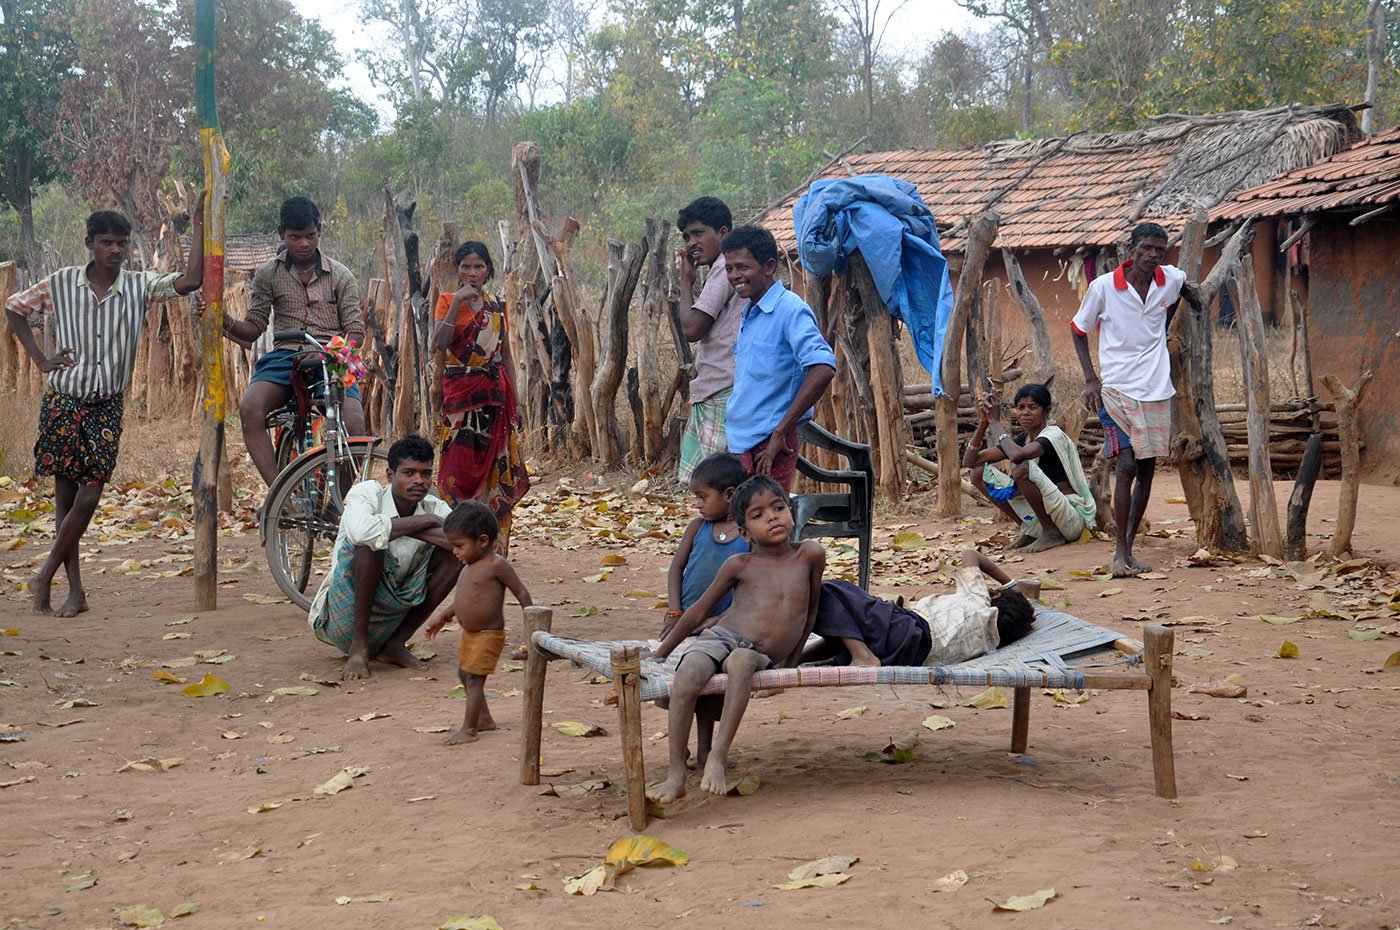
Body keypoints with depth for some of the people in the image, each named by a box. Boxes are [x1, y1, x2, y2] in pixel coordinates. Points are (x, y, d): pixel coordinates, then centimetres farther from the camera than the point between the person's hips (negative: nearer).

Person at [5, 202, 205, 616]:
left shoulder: (138, 286, -1)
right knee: (66, 495, 2)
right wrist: (40, 359, 3)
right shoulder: (61, 284, -2)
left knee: (88, 497, -5)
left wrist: (199, 224, -17)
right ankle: (75, 589, 9)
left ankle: (45, 577, 12)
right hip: (63, 402, 0)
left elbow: (191, 280, -15)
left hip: (107, 406, 1)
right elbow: (13, 308, 11)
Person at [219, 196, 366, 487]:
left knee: (354, 424, -30)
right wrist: (225, 322, -12)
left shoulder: (340, 276, 9)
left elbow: (356, 330, 6)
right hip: (284, 358, 1)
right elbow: (253, 329, 9)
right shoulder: (268, 274, 11)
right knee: (250, 409, -32)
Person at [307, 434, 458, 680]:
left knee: (452, 553, -8)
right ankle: (358, 648, -19)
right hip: (340, 621, -5)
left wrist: (406, 529, -23)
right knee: (370, 543, -29)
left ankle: (396, 644, -2)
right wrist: (424, 521, -27)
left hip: (391, 617, 5)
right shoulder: (368, 493, -15)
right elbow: (362, 530, -40)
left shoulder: (434, 508, -3)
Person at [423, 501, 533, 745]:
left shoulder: (496, 565, -17)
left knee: (474, 679, -8)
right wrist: (441, 617, 19)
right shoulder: (469, 567, 8)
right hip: (469, 634, 9)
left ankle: (468, 730, -3)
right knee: (464, 675, 18)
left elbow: (521, 593, -14)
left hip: (488, 635, -9)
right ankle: (484, 719, 32)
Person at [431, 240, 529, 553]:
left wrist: (514, 401, 11)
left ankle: (493, 545, 7)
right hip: (460, 392, -3)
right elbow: (439, 344, -15)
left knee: (495, 467, 1)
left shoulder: (496, 306, 13)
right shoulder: (448, 301, 3)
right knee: (460, 464, -8)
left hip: (495, 393, 3)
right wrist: (458, 302, -17)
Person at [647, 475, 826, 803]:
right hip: (719, 638, 0)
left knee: (742, 660, -39)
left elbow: (810, 609, 21)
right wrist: (659, 654, 19)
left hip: (761, 657, 0)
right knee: (686, 676, -34)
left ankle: (719, 755, -42)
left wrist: (791, 660, 23)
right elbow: (699, 611, 17)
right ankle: (676, 775, -29)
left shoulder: (810, 555, 8)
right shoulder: (739, 565, 7)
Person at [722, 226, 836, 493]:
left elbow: (823, 369, -25)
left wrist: (780, 431, -23)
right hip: (740, 441, 9)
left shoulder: (790, 310, -12)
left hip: (768, 443, -9)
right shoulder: (748, 315, 17)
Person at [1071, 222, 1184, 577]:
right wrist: (1090, 379, -4)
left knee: (1147, 469, 7)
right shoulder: (1103, 287, -9)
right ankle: (1120, 553, -6)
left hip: (1157, 391, 4)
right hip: (1118, 390, -4)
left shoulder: (1171, 280, 0)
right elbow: (1079, 330, 3)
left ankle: (1128, 548, 17)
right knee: (1127, 467, -12)